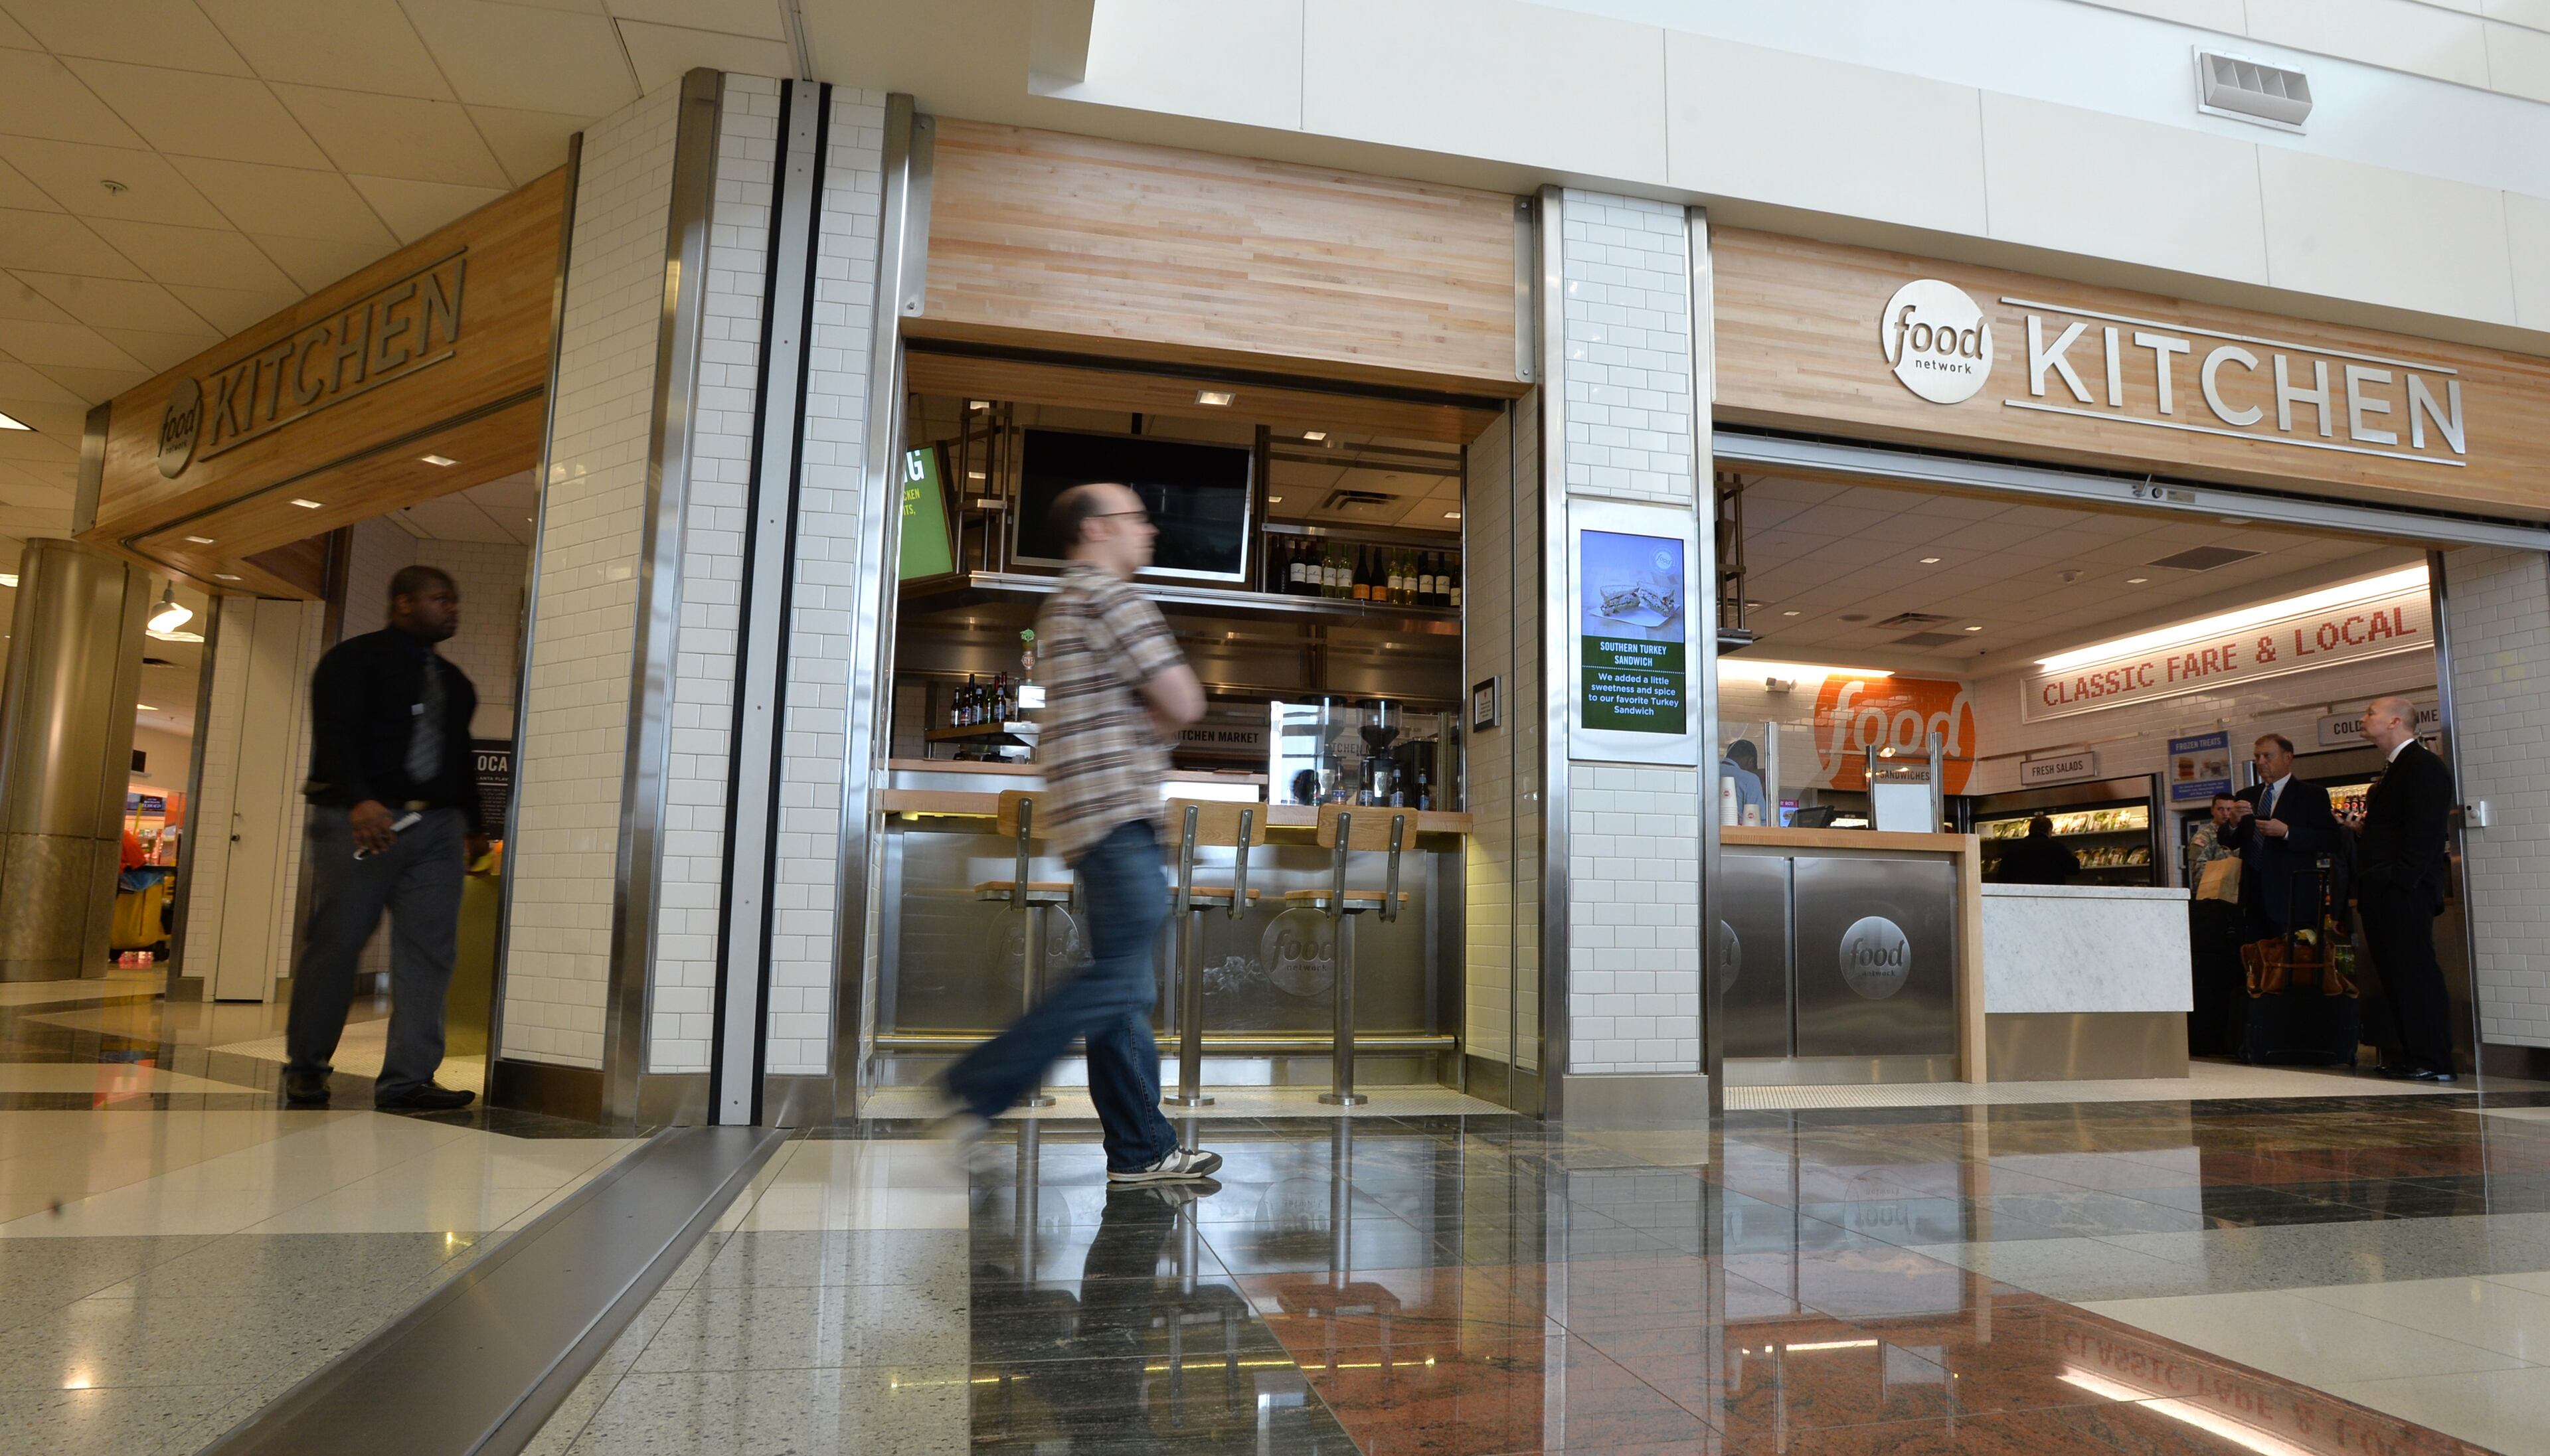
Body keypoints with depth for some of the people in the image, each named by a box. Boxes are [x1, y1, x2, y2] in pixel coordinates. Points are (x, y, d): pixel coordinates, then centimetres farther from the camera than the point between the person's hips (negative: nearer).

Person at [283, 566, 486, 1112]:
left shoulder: (454, 681, 22)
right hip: (361, 820, -5)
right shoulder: (355, 658, 2)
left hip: (437, 826, 6)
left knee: (429, 950, -3)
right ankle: (305, 1067, 17)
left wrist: (473, 824, 15)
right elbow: (334, 734, -11)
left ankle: (407, 1079, -2)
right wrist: (359, 800, -25)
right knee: (335, 943, 0)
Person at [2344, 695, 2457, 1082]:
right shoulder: (2393, 770, 22)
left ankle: (2434, 1061, -4)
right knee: (2395, 974, 11)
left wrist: (2400, 879, -22)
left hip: (2404, 890, -10)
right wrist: (2361, 827, 9)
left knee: (2415, 972, -7)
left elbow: (2425, 833, -18)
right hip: (2383, 892, 10)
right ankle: (2413, 1056, 16)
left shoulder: (2423, 766, -9)